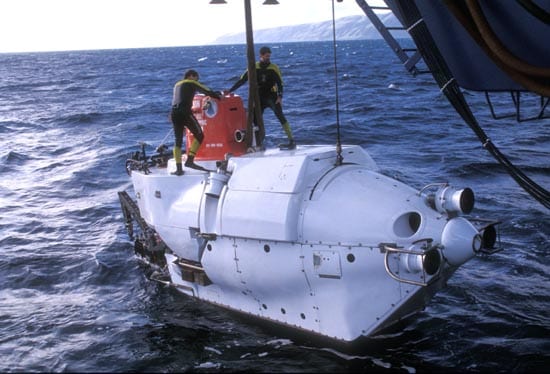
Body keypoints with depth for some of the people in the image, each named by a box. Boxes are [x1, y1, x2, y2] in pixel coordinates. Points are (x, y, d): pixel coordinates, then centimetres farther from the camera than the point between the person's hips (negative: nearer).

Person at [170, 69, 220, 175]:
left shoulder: (177, 85, 27)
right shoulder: (191, 83, 9)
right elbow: (207, 91, 8)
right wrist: (219, 97, 23)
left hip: (174, 113, 7)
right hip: (185, 113, -7)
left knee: (178, 141, 9)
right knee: (199, 135, 2)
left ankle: (179, 168, 1)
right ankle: (190, 161, -8)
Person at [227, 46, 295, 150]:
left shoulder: (274, 68, -2)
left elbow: (280, 83, -4)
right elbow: (241, 80, 4)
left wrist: (280, 97, -17)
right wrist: (230, 90, -2)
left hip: (272, 97, -3)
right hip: (260, 98, 3)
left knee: (281, 117, -15)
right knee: (256, 120, 0)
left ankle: (292, 141, -15)